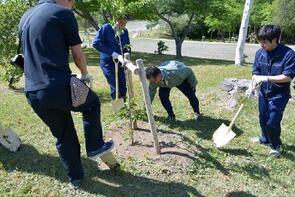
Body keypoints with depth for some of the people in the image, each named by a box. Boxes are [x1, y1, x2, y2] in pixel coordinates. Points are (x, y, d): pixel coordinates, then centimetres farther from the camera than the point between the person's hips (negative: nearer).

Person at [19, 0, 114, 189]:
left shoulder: (25, 17, 19)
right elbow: (78, 54, -1)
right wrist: (85, 74, 19)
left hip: (33, 94, 7)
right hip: (59, 88, -7)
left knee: (64, 136, 23)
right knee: (93, 103, 24)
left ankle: (75, 177, 36)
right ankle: (95, 147, 30)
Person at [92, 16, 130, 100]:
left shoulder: (125, 31, 4)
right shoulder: (106, 28, -10)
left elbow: (127, 46, 14)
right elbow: (96, 43, -16)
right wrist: (112, 53, -22)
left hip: (119, 63, 5)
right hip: (108, 63, -5)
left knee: (123, 88, 8)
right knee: (115, 89, -10)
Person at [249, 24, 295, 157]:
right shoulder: (260, 53, -6)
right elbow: (256, 73, 0)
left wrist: (266, 78, -29)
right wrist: (252, 88, -15)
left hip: (279, 95, -5)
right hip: (264, 92, 5)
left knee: (272, 122, -4)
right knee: (263, 118, 18)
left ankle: (276, 146, 22)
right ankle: (265, 138, 44)